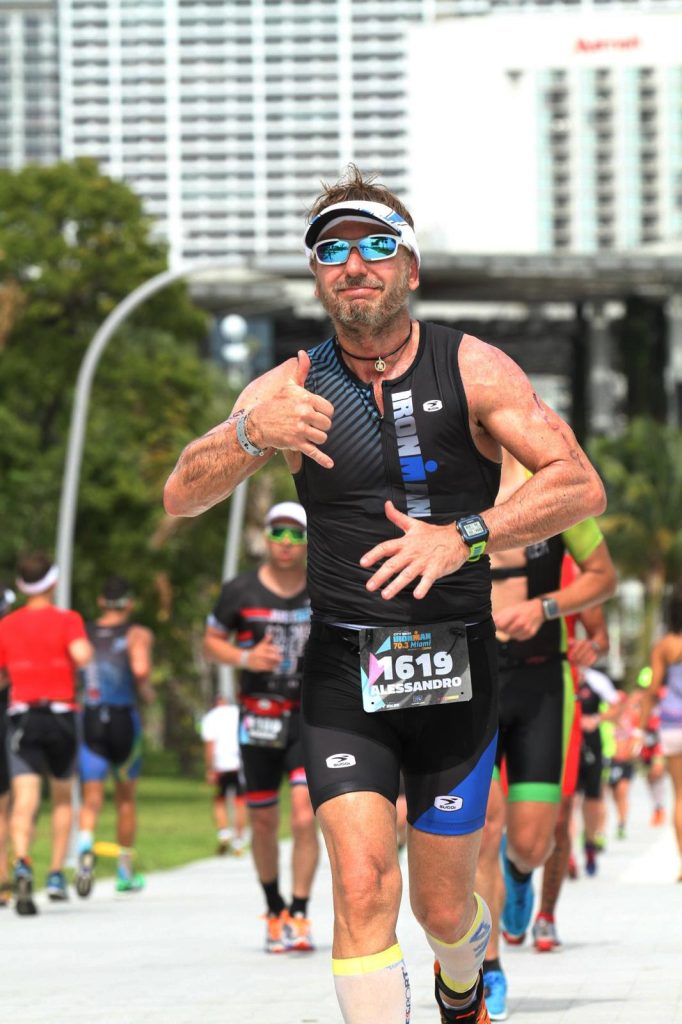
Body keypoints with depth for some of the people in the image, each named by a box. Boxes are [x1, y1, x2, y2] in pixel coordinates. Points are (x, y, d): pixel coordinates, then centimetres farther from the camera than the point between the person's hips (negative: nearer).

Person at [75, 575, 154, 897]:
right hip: (124, 719, -1)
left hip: (89, 720, 1)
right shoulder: (138, 635, -1)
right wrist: (147, 691, 0)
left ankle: (85, 846, -36)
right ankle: (125, 871, 26)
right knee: (126, 797, 16)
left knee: (92, 799, -4)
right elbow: (140, 669, -20)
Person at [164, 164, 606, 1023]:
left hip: (455, 670, 0)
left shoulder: (472, 369, -3)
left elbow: (579, 486, -11)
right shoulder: (291, 388, 1)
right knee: (364, 887, -18)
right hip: (344, 671, 0)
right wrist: (250, 433, -26)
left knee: (443, 908, 10)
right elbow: (180, 498, -6)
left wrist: (462, 537, -24)